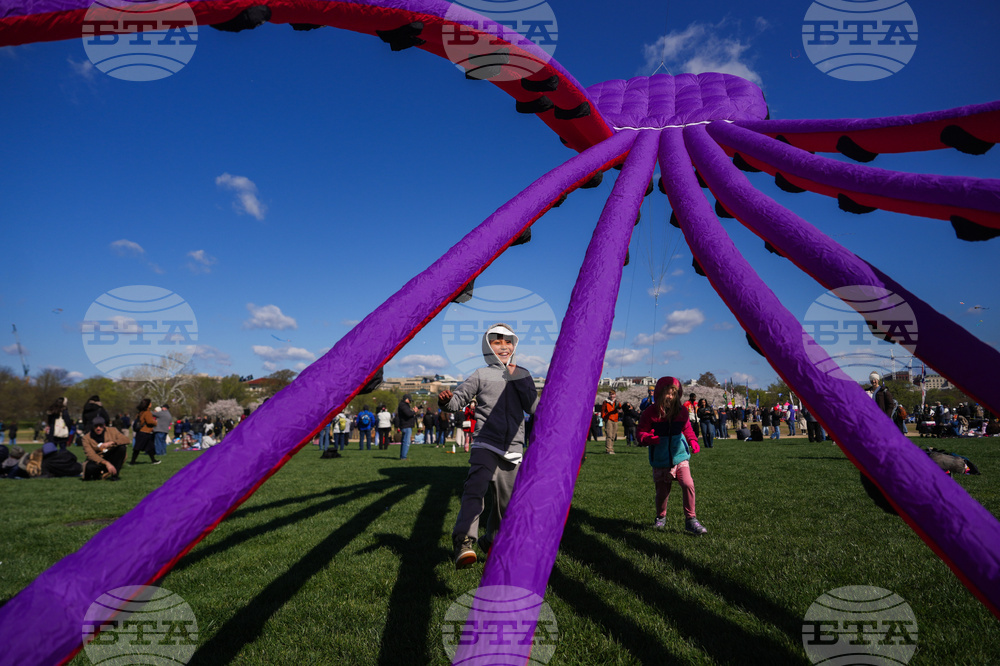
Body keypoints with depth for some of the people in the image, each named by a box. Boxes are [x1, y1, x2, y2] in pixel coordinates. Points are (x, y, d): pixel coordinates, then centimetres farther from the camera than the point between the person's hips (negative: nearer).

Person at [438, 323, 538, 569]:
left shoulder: (522, 375, 12)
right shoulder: (481, 375, 4)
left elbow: (533, 407, 1)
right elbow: (459, 398, 0)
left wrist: (517, 379, -8)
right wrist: (446, 400, -23)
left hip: (513, 447, 4)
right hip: (486, 444, -4)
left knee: (506, 499, 12)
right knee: (475, 486, -26)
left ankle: (491, 541, 32)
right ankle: (464, 541, -33)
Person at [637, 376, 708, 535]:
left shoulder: (682, 411, 0)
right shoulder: (650, 412, -8)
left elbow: (687, 428, 15)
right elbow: (641, 433, -5)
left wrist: (692, 440, -4)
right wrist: (649, 438, -26)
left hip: (680, 456, 1)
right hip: (660, 460, -1)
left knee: (688, 484, -18)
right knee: (662, 491, 7)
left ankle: (690, 520, -3)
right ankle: (661, 517, 36)